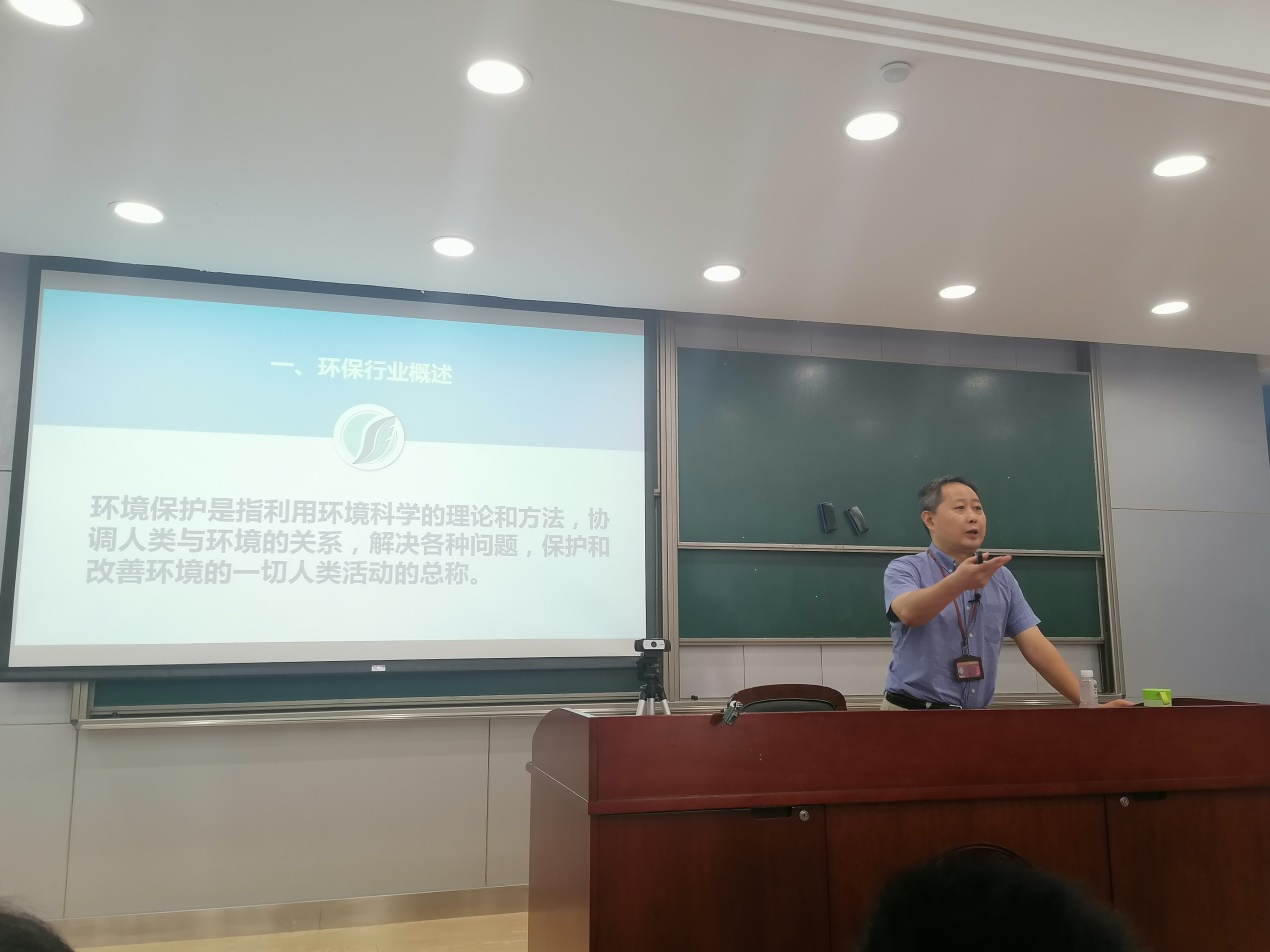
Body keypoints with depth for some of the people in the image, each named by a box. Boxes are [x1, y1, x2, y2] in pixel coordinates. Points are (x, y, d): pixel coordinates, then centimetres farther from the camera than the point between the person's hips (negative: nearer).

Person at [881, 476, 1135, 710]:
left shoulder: (1002, 578, 11)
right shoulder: (905, 569, -3)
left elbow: (1036, 647, 8)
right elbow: (909, 612, -24)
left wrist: (1089, 703, -2)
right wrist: (958, 583, -40)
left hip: (978, 716, 5)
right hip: (912, 710, -4)